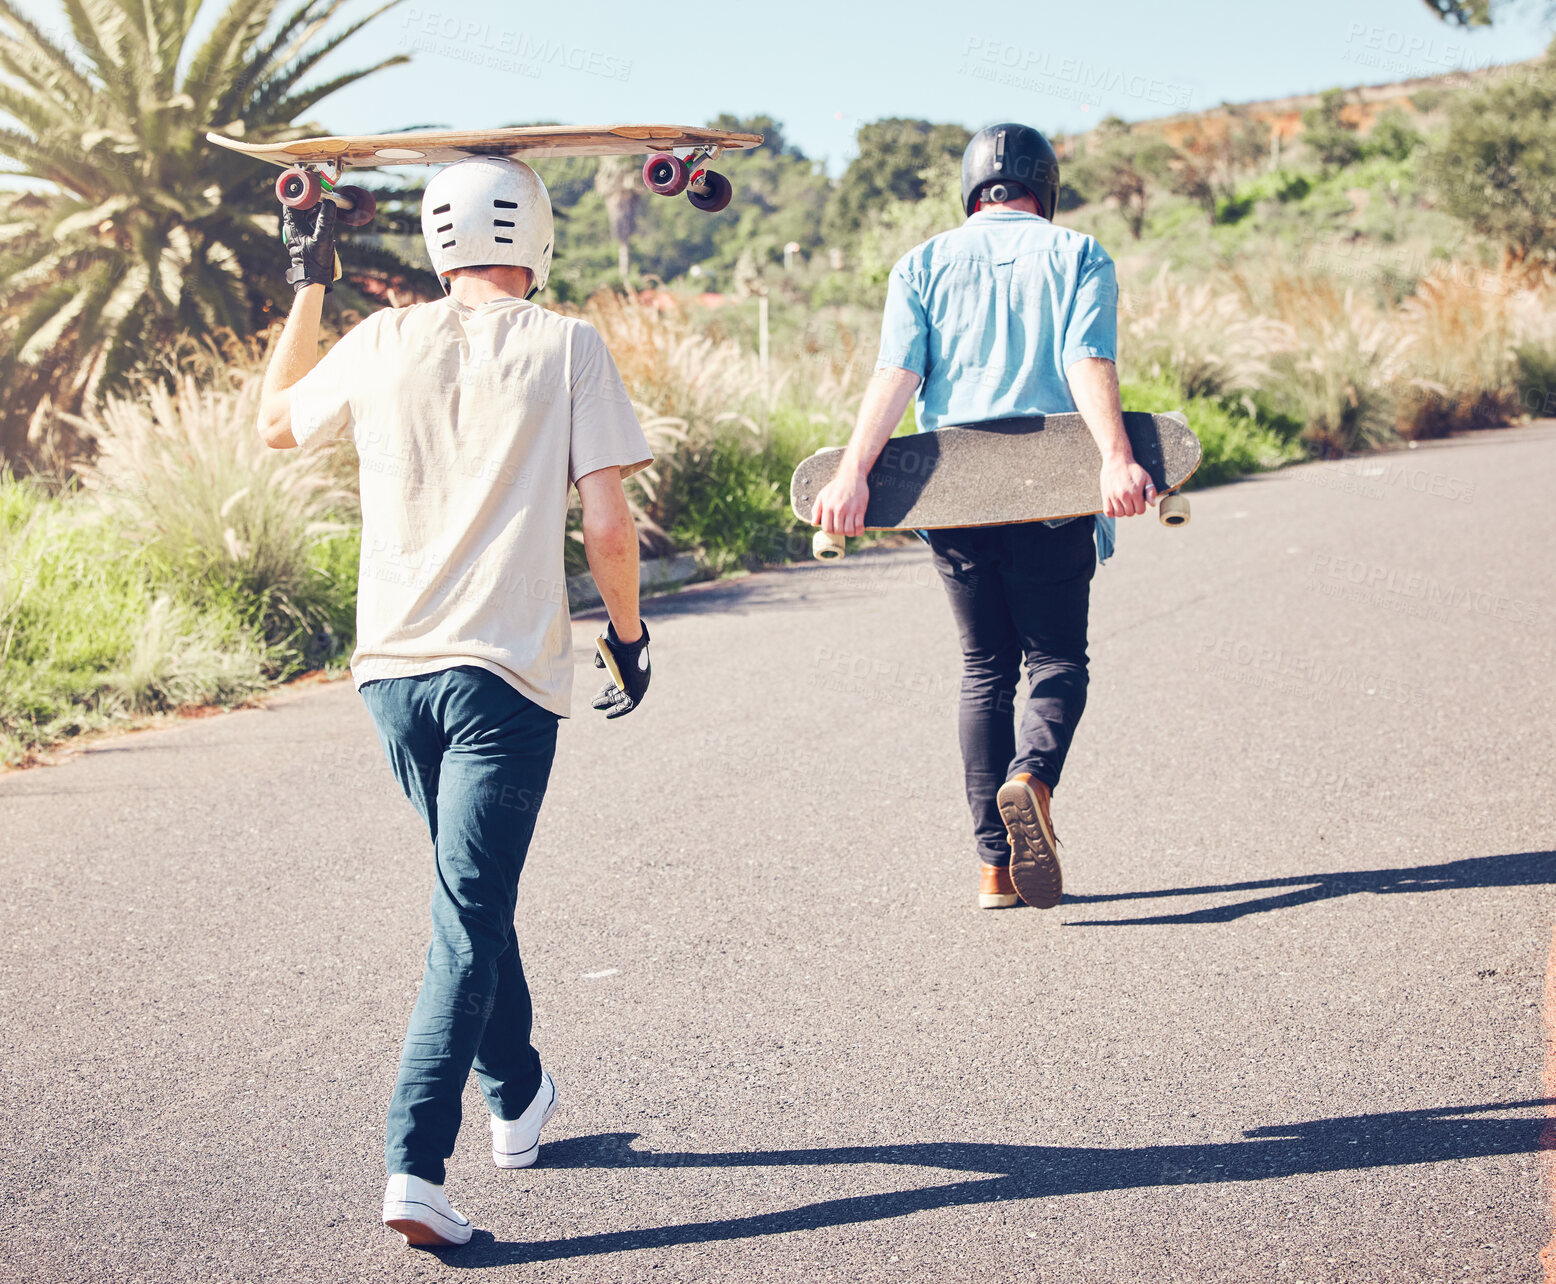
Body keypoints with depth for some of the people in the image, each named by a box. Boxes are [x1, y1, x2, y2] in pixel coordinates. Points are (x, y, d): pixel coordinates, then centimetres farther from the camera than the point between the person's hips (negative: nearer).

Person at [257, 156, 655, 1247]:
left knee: (473, 893, 22)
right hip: (507, 668, -4)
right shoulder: (566, 347, -3)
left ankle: (517, 1099, 37)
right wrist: (627, 634, 7)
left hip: (392, 666, 4)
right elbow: (607, 525, -8)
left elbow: (276, 420, 24)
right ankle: (415, 1166, -13)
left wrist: (309, 285, 31)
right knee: (468, 913, -3)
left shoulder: (384, 343, 5)